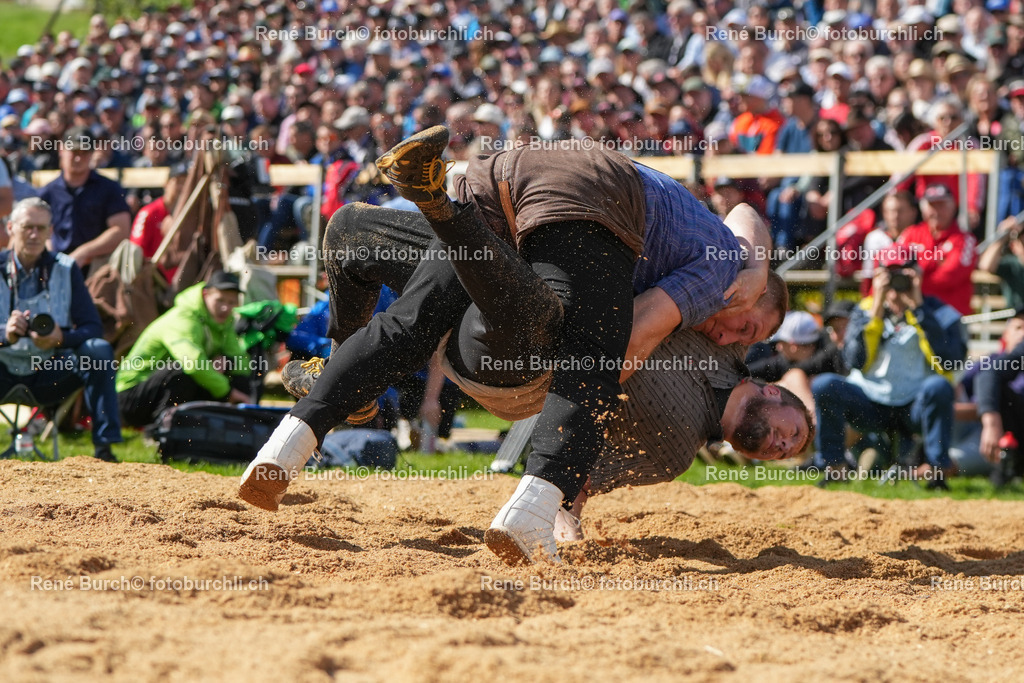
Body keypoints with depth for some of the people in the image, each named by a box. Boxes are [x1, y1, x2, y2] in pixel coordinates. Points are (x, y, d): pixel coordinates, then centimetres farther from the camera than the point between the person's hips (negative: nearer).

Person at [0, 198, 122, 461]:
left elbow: (93, 327, -5)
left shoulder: (66, 269, 3)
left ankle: (104, 446, -23)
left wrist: (62, 337, -27)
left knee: (99, 351, -24)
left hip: (50, 373, 2)